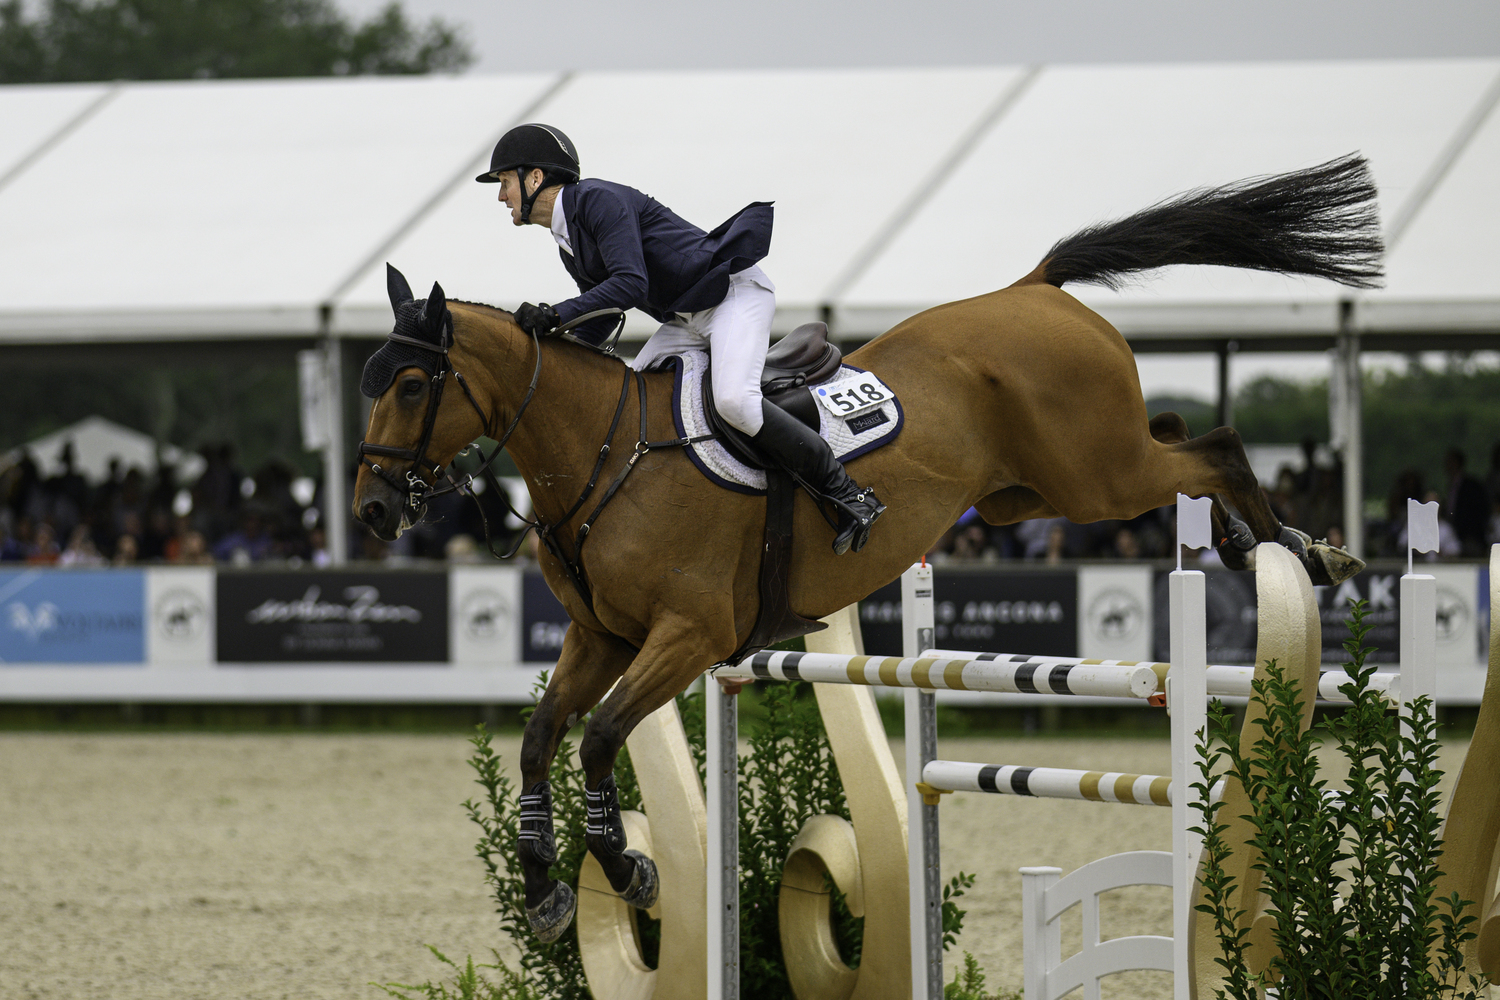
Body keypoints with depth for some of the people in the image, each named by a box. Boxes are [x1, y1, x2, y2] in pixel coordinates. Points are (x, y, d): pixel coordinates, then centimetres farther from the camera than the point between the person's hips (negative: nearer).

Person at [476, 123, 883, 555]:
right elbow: (595, 328, 20)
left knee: (733, 400, -29)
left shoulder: (599, 199, -16)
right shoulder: (569, 246, 14)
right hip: (686, 320, 10)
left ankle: (845, 491, -19)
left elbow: (630, 283, -27)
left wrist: (555, 315, -31)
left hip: (734, 292, -10)